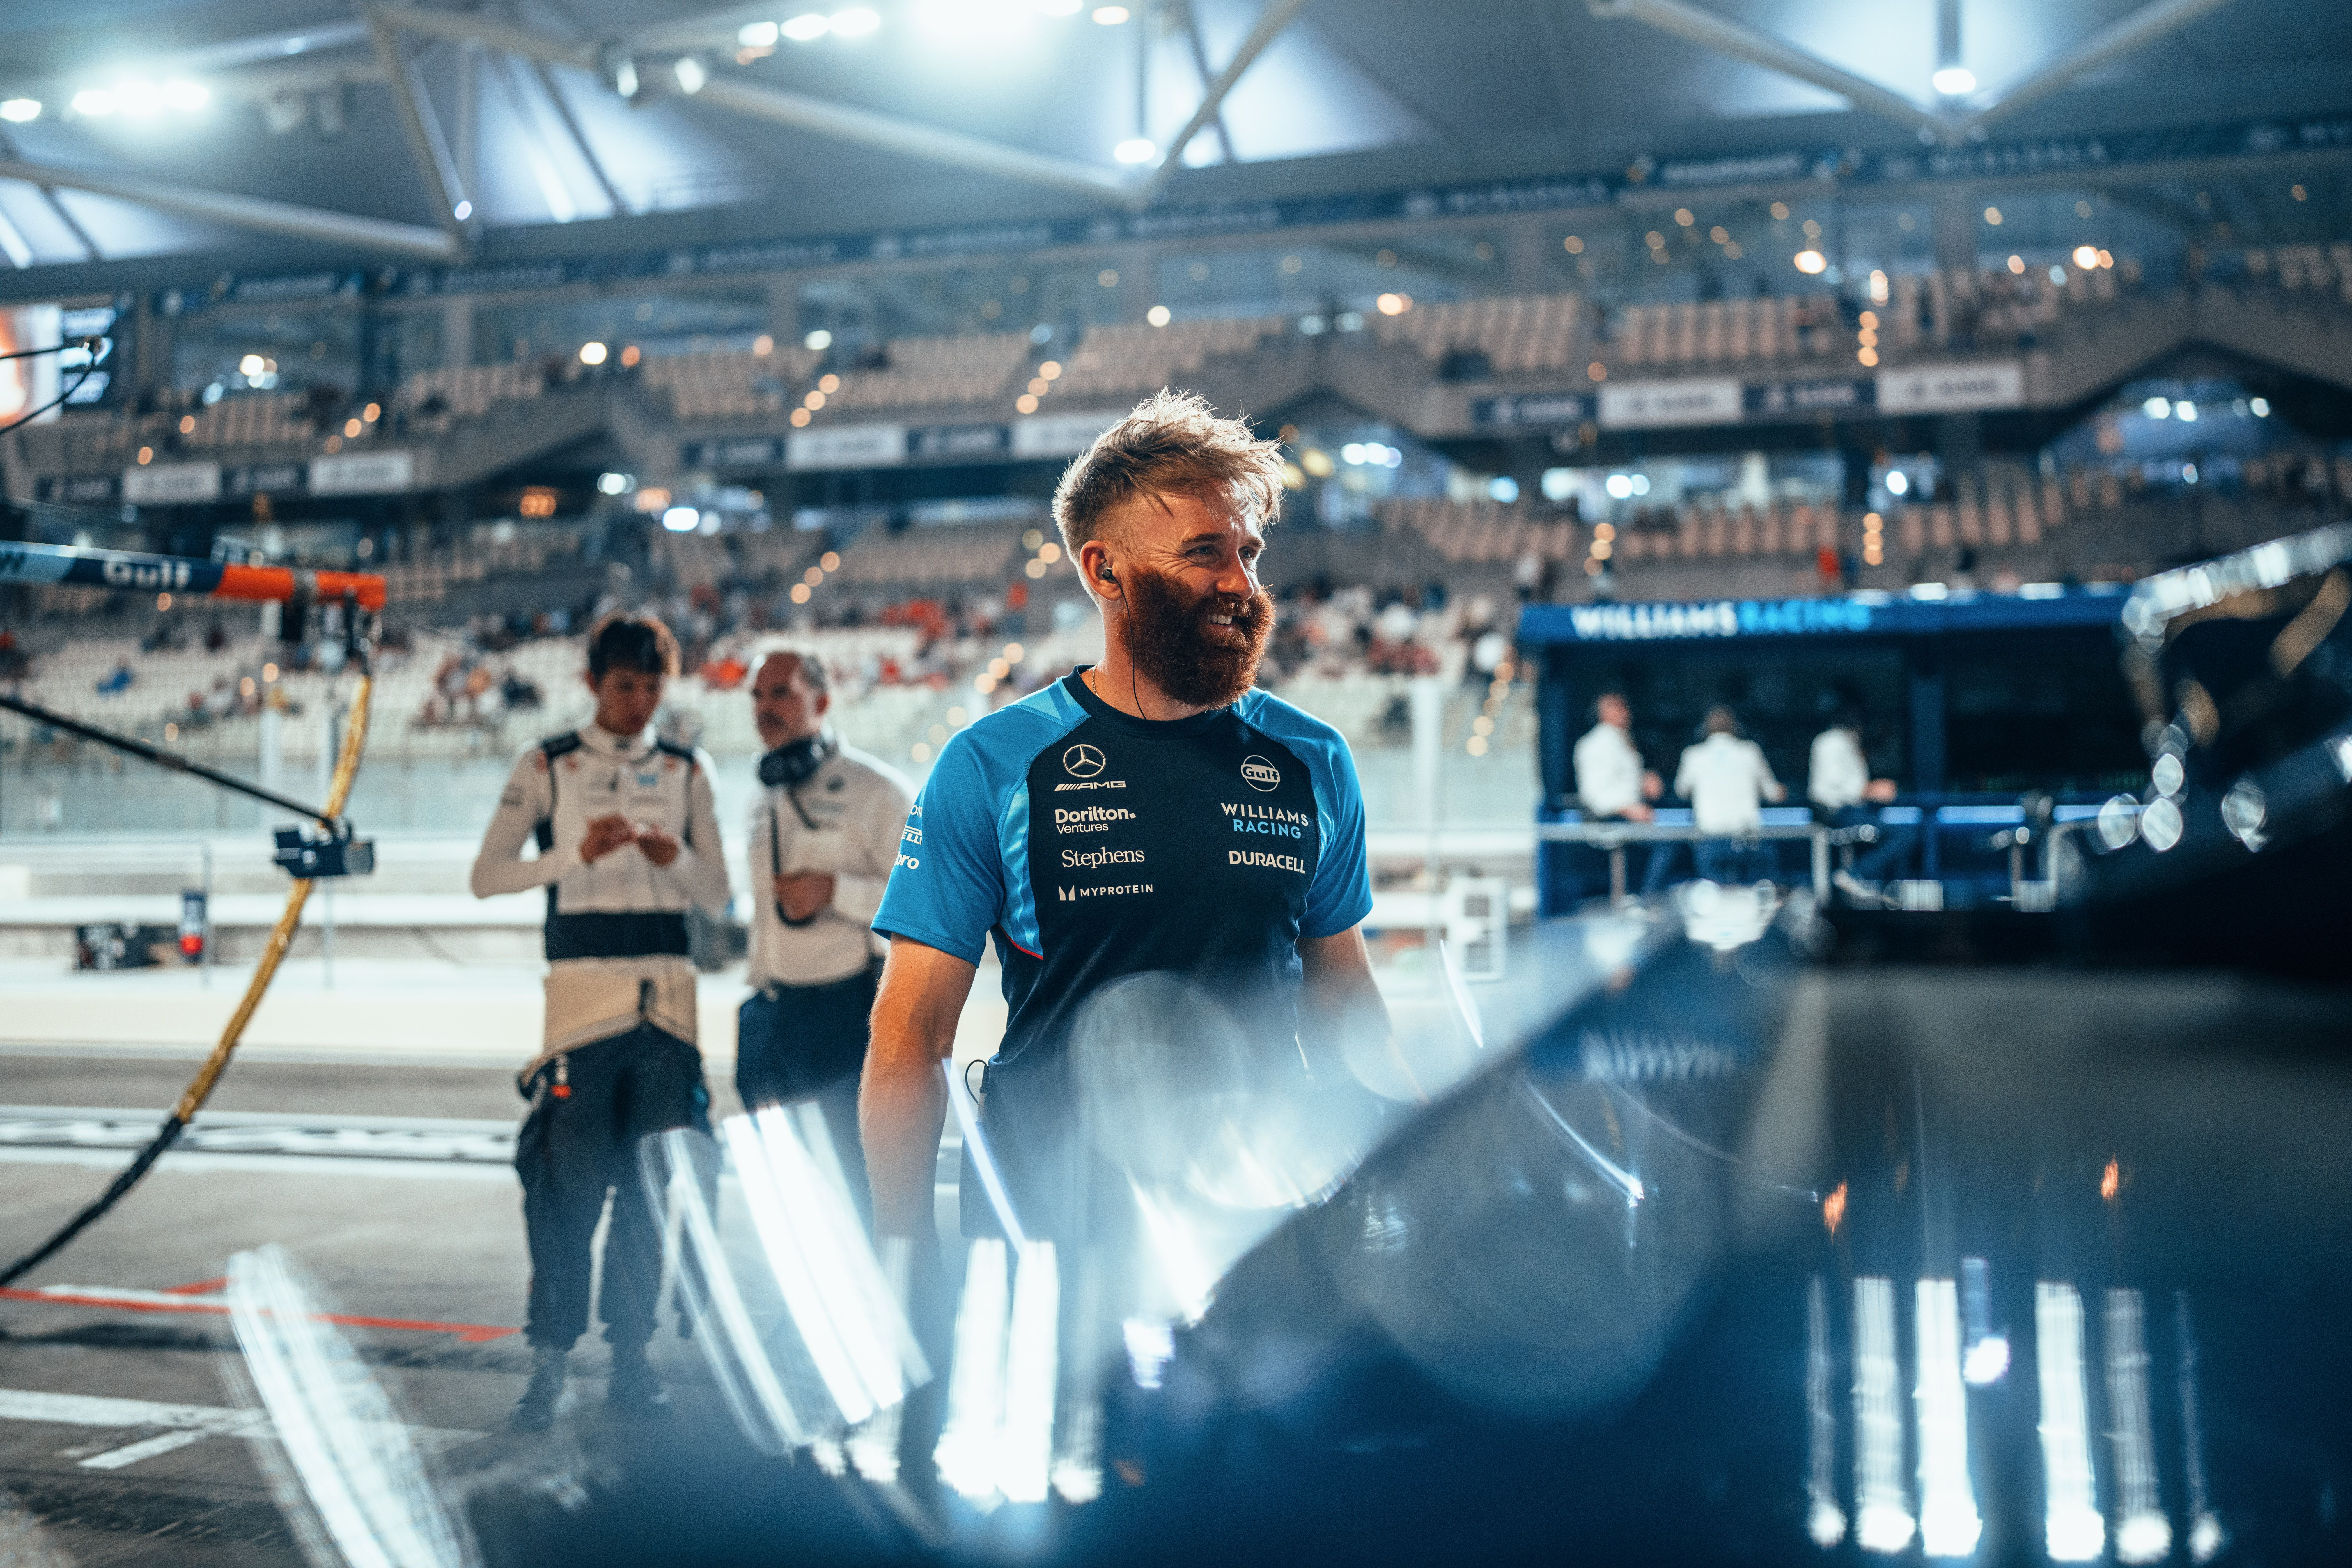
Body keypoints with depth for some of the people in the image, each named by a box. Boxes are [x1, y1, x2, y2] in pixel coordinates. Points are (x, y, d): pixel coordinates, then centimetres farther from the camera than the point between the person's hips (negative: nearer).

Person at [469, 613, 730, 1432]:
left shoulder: (686, 771, 12)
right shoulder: (548, 766, 5)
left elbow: (717, 893, 12)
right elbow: (486, 875, -1)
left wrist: (675, 858, -9)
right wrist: (578, 854, -15)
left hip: (667, 989, 3)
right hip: (584, 987, -3)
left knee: (652, 1182, 4)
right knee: (567, 1178, -6)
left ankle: (631, 1356, 14)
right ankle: (550, 1357, 4)